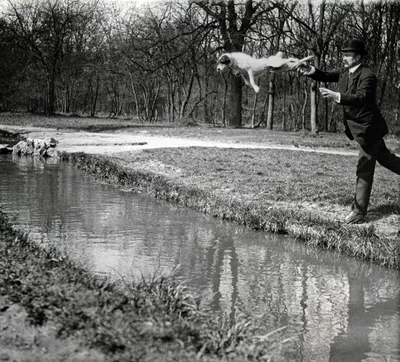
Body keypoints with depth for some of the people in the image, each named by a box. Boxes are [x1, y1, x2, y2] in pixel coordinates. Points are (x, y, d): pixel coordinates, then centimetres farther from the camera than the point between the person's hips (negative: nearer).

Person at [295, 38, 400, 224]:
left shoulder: (367, 76, -23)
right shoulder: (345, 71, 3)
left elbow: (360, 98, -36)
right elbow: (327, 76, 2)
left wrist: (336, 96, -46)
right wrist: (312, 71, -19)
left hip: (368, 128, -9)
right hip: (357, 127, 9)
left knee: (364, 170, -5)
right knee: (384, 158, 23)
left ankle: (358, 212, 0)